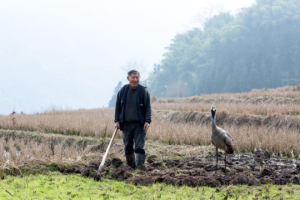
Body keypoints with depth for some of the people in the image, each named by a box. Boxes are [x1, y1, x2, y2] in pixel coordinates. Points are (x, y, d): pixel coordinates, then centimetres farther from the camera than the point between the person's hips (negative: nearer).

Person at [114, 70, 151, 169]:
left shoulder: (143, 91, -1)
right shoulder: (122, 91, 5)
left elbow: (148, 108, 0)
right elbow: (118, 107, 11)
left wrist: (147, 121, -11)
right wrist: (117, 121, 4)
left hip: (139, 124, -3)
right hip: (126, 124, 3)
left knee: (139, 148, -9)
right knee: (128, 148, 7)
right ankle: (131, 168, 18)